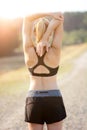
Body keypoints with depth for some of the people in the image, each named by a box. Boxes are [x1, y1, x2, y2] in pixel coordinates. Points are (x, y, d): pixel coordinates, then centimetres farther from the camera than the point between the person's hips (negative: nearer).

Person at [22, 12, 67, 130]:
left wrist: (51, 14, -11)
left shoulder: (29, 51, -9)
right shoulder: (54, 51, -12)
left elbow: (27, 19, -2)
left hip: (33, 101, 1)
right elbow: (59, 21, -11)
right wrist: (45, 39, -21)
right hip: (54, 101, -1)